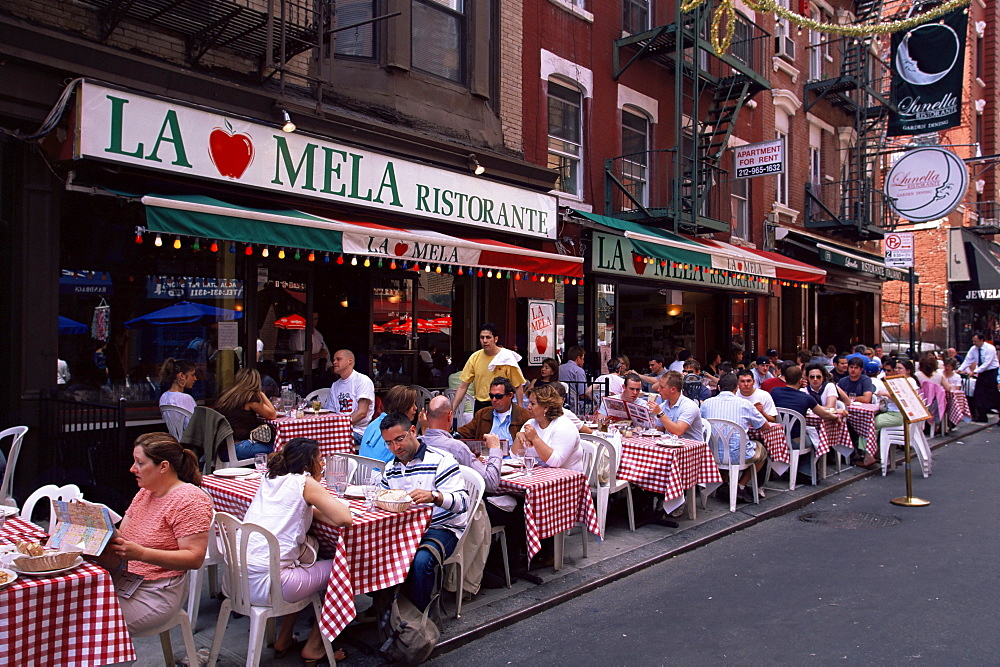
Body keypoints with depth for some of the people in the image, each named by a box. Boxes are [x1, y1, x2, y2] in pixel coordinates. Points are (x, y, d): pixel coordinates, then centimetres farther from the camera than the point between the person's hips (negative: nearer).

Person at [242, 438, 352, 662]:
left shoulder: (269, 479, 14)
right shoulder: (305, 483, -8)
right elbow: (344, 519, -14)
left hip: (236, 578, 8)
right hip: (264, 584, -8)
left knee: (306, 556, 31)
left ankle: (284, 639, 35)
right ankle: (314, 646, 22)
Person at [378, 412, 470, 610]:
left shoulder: (441, 460, -8)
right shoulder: (390, 469, 14)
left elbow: (463, 501, -17)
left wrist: (434, 496, -36)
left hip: (441, 528, -6)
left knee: (420, 560, -34)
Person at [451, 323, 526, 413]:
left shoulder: (507, 358, -7)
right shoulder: (475, 357, 1)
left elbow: (518, 386, -4)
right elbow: (463, 386, 3)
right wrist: (452, 409, -4)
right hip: (479, 406, 3)